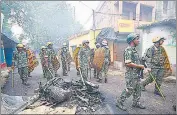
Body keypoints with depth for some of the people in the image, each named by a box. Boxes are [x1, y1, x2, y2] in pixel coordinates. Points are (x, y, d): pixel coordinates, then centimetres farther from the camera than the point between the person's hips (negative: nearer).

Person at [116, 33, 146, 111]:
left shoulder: (134, 50, 13)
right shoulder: (128, 50, -18)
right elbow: (128, 63, -26)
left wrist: (141, 66, 9)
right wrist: (140, 66, -17)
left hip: (136, 74, 10)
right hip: (131, 75, -10)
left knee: (137, 90, 18)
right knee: (129, 90, -1)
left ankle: (136, 103, 33)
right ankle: (119, 102, 14)